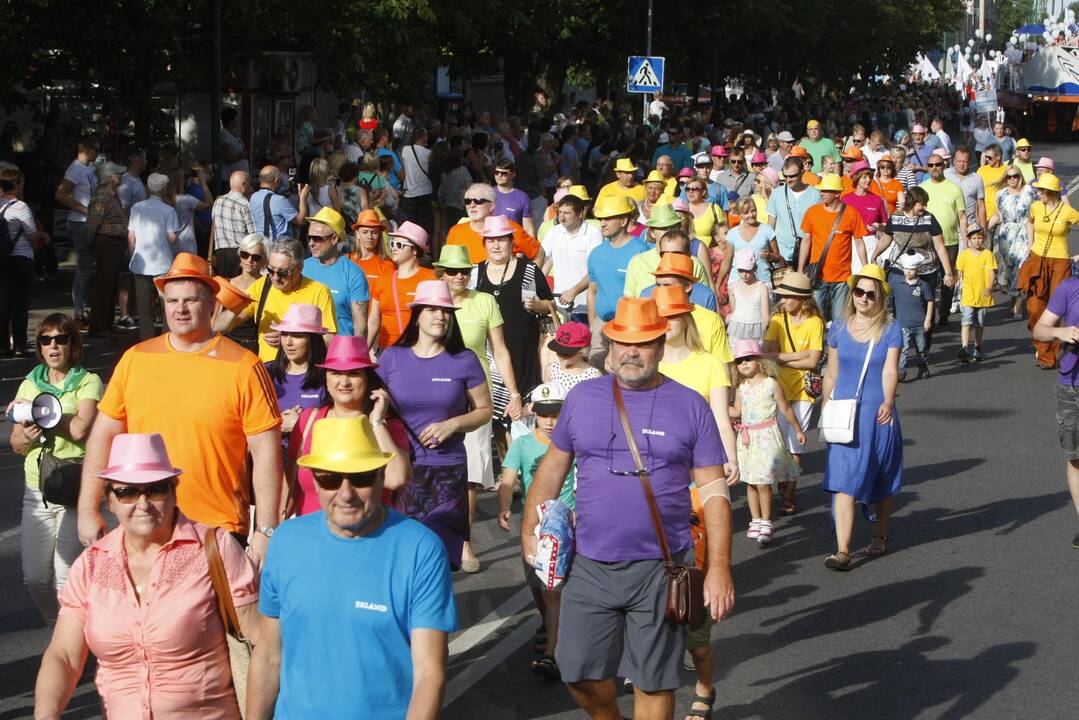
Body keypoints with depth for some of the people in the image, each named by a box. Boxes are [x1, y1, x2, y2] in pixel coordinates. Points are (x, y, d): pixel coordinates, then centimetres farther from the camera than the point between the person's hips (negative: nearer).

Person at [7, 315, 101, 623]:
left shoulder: (88, 383, 0)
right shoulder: (29, 385, 14)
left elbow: (80, 429, -17)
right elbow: (15, 443, 13)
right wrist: (25, 436, -10)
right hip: (36, 491, 5)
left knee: (66, 577, -9)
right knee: (35, 577, 2)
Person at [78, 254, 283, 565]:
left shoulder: (243, 367, -6)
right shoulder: (135, 359, 4)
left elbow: (266, 452, -6)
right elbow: (104, 436, 9)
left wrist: (266, 530, -8)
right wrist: (87, 510, 4)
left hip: (218, 529, -3)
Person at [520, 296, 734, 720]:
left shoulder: (690, 407, -2)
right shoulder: (582, 398, 4)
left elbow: (713, 490, -2)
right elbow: (552, 468, 13)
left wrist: (719, 568, -8)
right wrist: (529, 532, 7)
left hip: (659, 571, -2)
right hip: (590, 568, 2)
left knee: (654, 681, 5)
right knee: (581, 673, 7)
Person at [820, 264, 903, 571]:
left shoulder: (890, 329, -3)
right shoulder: (839, 328, 5)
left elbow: (890, 370, -15)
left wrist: (887, 402, -31)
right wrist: (825, 408, 12)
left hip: (877, 414, -1)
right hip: (844, 414, 1)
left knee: (881, 479, 12)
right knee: (844, 482, -8)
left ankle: (880, 534, 35)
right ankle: (843, 551, -12)